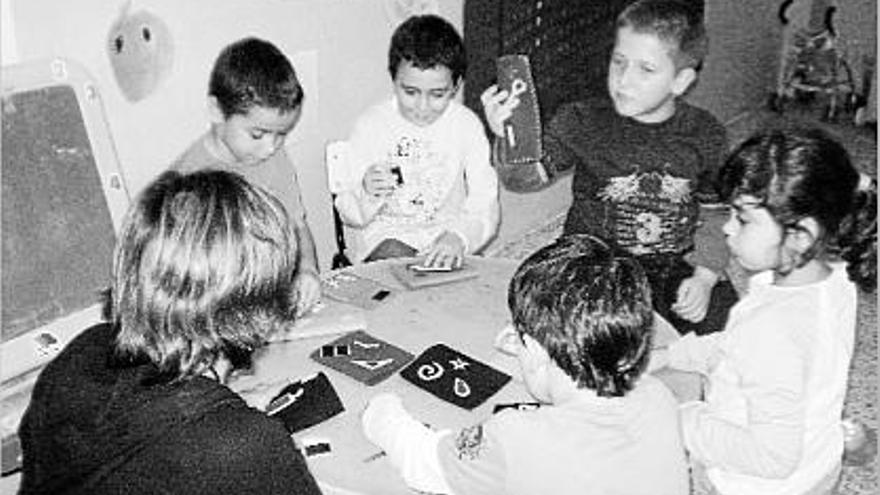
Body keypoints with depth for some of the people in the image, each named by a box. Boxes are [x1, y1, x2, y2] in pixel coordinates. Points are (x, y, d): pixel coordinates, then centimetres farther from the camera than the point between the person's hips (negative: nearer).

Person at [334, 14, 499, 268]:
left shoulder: (467, 125, -5)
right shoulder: (370, 125, -6)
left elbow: (484, 210, -10)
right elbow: (349, 214, -4)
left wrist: (459, 237, -31)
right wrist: (367, 192, -26)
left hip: (446, 235, 1)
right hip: (387, 237, -1)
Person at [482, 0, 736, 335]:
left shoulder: (705, 135, 1)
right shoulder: (582, 122, -6)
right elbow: (526, 178, -13)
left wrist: (705, 278, -5)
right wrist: (506, 139, -35)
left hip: (675, 271, 2)